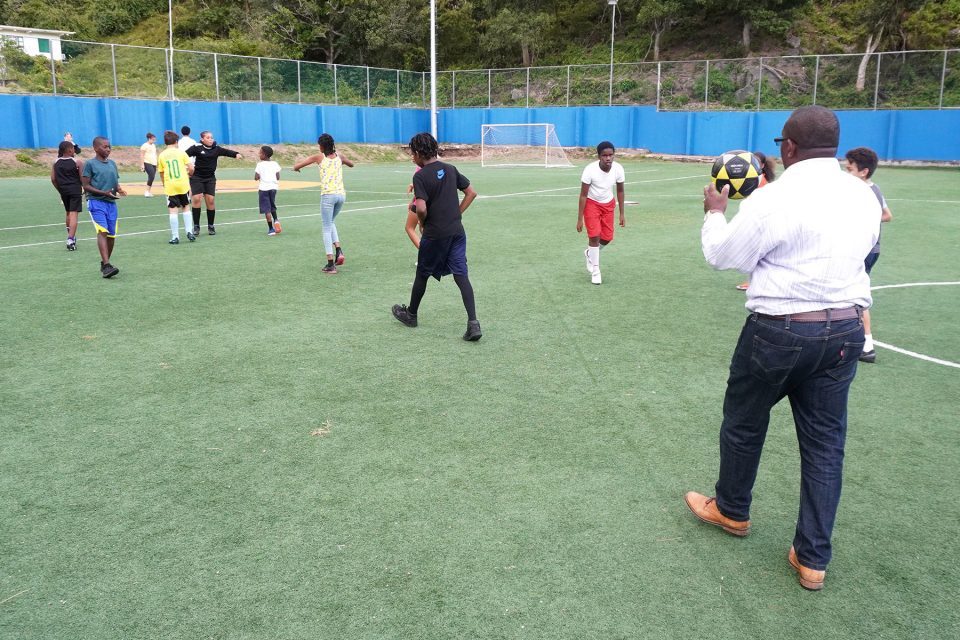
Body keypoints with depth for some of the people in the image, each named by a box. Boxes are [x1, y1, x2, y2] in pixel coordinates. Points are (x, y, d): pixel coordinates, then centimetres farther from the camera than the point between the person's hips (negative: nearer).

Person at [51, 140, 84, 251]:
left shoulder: (56, 162, 5)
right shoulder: (77, 162, -8)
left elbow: (53, 179, 5)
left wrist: (60, 190, 16)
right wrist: (85, 189, 6)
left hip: (63, 190, 5)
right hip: (75, 190, -5)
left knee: (68, 213, 21)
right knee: (73, 214, -7)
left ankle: (71, 236, 34)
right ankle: (70, 239, -17)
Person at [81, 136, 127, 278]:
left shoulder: (112, 163, 14)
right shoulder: (90, 164, -3)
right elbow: (86, 186, -6)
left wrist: (119, 189, -1)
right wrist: (104, 193, -18)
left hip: (111, 203, 6)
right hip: (96, 202, -6)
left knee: (111, 235, 7)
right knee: (102, 232, -18)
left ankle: (104, 264, 22)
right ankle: (106, 266, -25)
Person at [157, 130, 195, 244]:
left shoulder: (162, 155, 4)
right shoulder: (181, 152, 1)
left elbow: (161, 174, 7)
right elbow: (191, 168, -3)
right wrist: (189, 174, 18)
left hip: (170, 186, 0)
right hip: (183, 184, 0)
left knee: (173, 211, 0)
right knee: (185, 207, 16)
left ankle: (175, 237, -1)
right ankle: (189, 232, 11)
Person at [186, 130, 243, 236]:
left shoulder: (216, 148, 1)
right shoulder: (197, 148, -9)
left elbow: (227, 152, -9)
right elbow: (184, 155, -15)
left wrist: (237, 154, -28)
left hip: (210, 178, 2)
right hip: (196, 177, -2)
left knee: (211, 200, -2)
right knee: (196, 199, -9)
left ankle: (211, 226, 12)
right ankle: (196, 226, 1)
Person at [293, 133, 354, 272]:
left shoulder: (319, 157, 1)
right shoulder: (339, 156, 10)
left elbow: (296, 166, 6)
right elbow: (351, 164, 32)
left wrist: (296, 168, 27)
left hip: (327, 195, -4)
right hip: (341, 194, 4)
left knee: (327, 229, 3)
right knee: (331, 222, 26)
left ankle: (330, 265, -2)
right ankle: (338, 250, 6)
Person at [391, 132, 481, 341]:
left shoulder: (420, 176, -11)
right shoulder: (450, 169, 7)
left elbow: (421, 208, -21)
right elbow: (471, 193, 9)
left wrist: (423, 221, 0)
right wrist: (456, 214, 12)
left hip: (434, 234, -5)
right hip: (457, 231, 5)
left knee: (422, 274, 14)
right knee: (461, 276, 2)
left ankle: (411, 314, 34)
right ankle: (473, 323, -10)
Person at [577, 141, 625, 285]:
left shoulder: (618, 169, -18)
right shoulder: (590, 170, -28)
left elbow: (620, 191, -2)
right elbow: (583, 195, -20)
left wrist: (622, 214, 2)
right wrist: (580, 219, -19)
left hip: (608, 204, 4)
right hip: (591, 203, -4)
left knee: (607, 238, 4)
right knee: (594, 235, -14)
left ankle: (590, 253, 37)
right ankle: (595, 270, 3)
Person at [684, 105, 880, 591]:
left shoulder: (774, 199, -17)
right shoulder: (864, 197, 4)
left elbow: (722, 255, -8)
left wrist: (714, 213, 12)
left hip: (780, 330, -5)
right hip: (845, 330, 6)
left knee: (743, 423, 18)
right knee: (825, 441, 12)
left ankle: (731, 510, 40)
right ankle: (813, 559, 19)